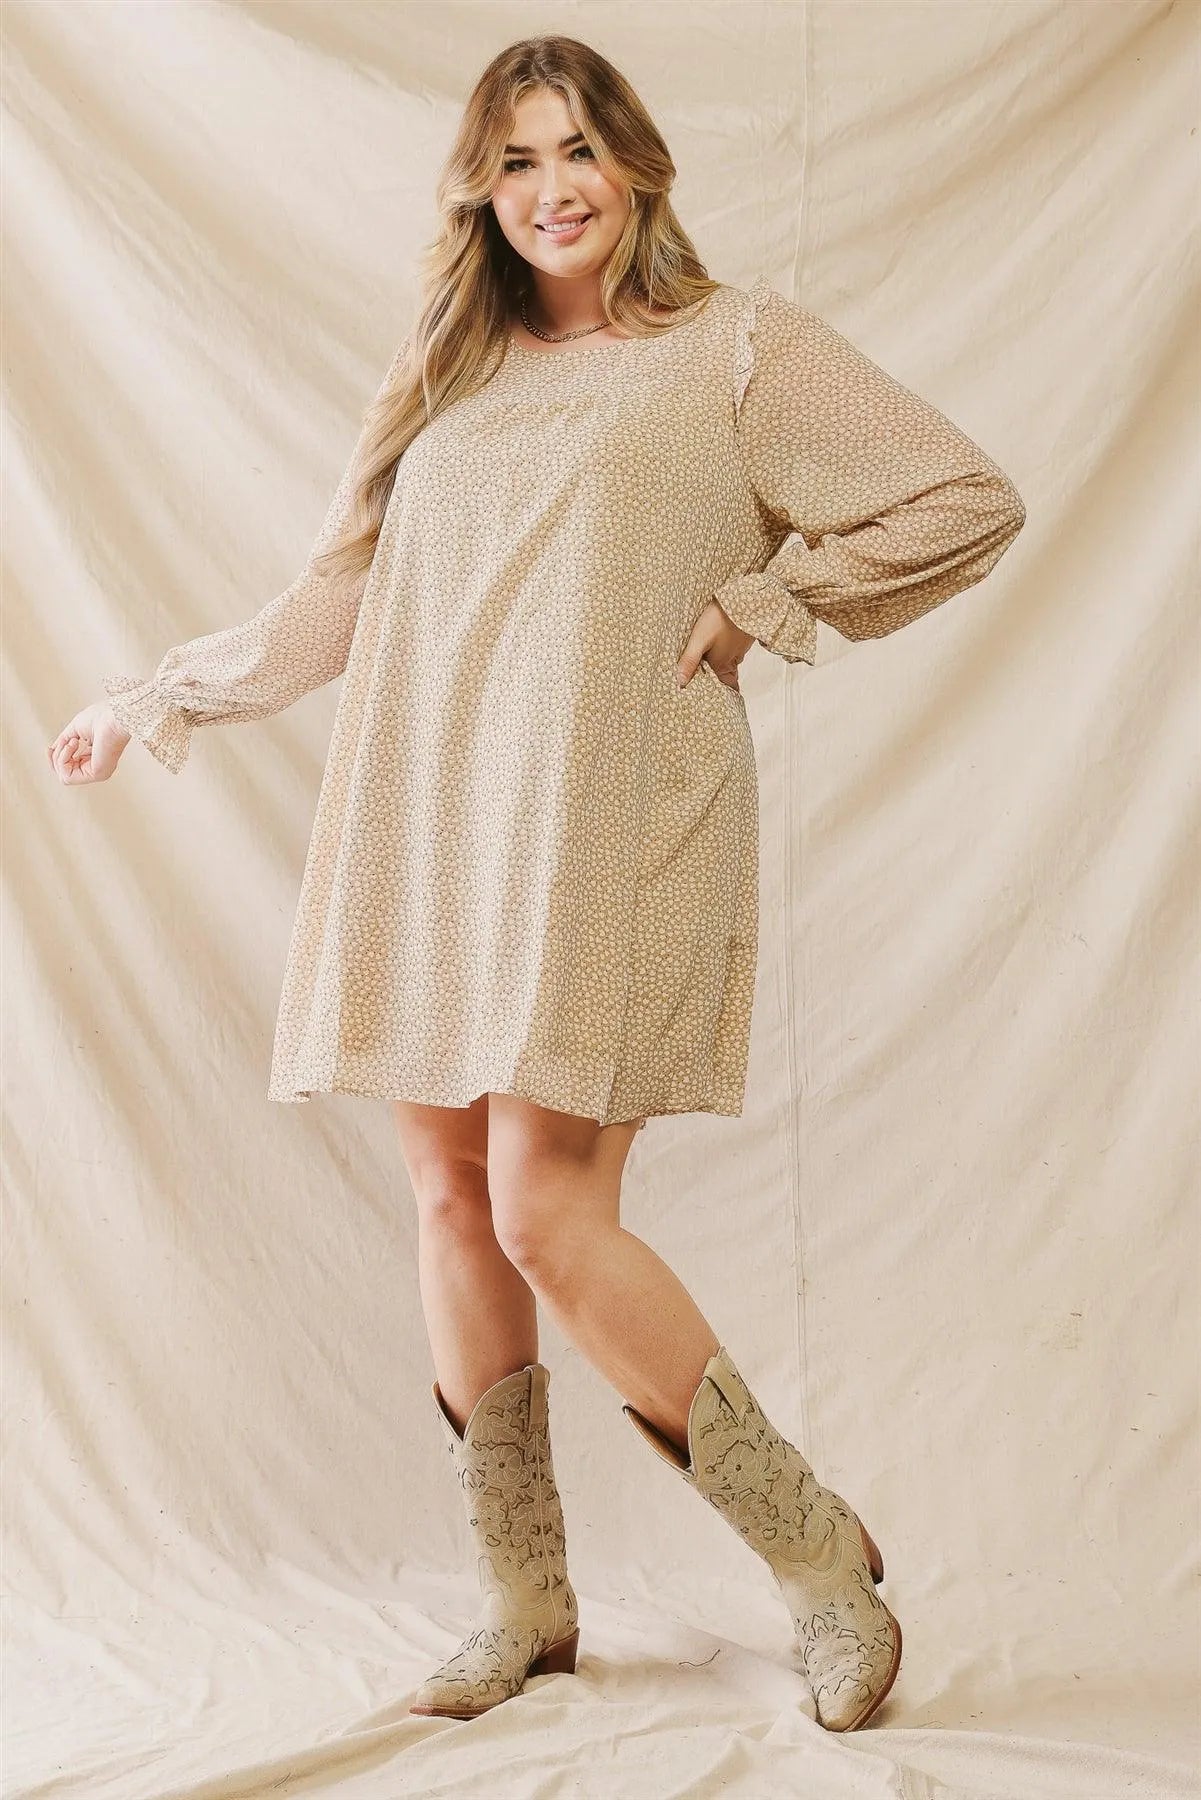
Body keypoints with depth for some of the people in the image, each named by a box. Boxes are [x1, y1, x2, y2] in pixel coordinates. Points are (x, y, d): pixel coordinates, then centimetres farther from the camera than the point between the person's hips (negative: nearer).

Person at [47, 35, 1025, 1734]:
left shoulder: (742, 346, 5)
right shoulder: (449, 376, 20)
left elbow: (972, 501, 2)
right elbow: (340, 594, 24)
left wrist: (757, 601, -2)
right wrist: (162, 695, 28)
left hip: (605, 828, -5)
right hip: (427, 829, 6)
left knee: (549, 1216, -13)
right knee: (451, 1192, 4)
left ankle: (819, 1549, 5)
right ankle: (524, 1601, 19)